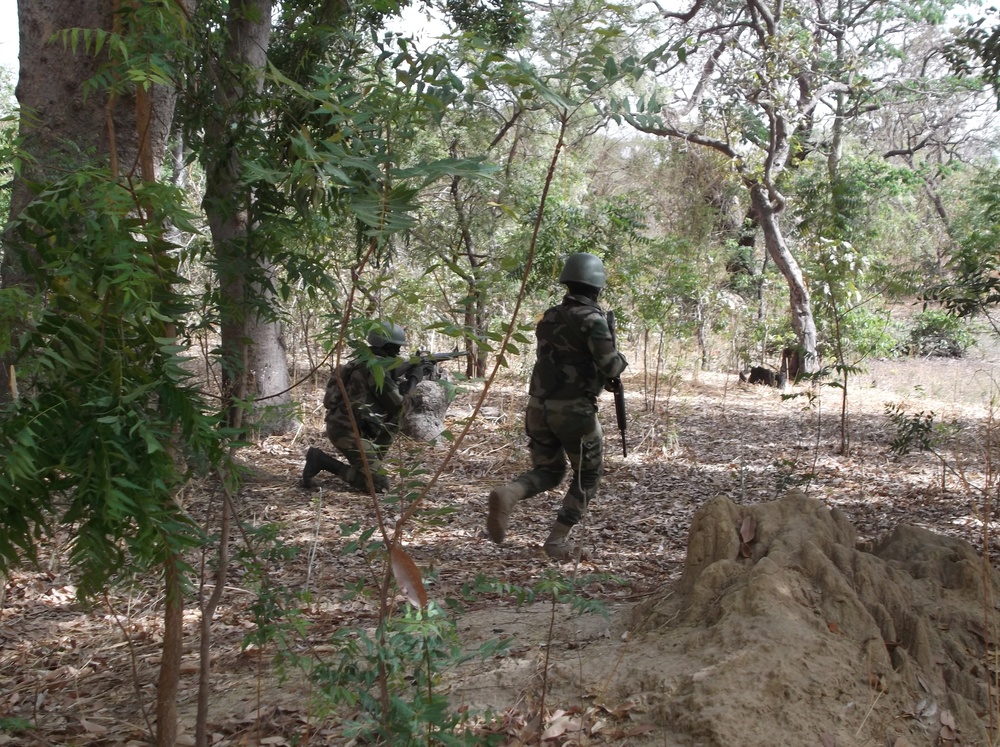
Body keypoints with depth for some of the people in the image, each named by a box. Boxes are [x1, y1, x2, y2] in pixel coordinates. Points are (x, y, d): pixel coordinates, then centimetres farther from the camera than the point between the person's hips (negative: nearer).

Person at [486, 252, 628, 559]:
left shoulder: (548, 318, 12)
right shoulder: (591, 319, -11)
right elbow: (610, 365, -20)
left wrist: (602, 379, 23)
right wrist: (620, 361, 4)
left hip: (539, 407, 6)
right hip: (574, 410, -6)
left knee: (547, 471, 17)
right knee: (587, 476, 14)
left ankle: (507, 494, -14)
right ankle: (558, 540, 9)